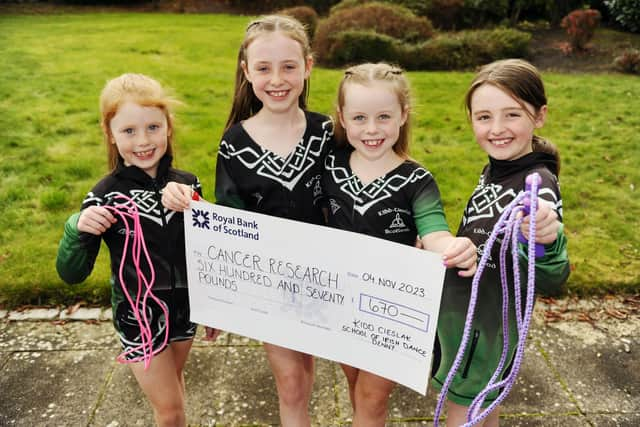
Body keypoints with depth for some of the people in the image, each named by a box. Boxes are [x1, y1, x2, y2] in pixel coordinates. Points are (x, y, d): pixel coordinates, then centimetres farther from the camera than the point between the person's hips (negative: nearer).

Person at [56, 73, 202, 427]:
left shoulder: (187, 184, -8)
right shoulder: (105, 197, -17)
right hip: (138, 314, -3)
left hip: (184, 305, 3)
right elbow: (72, 274, -11)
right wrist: (77, 228, -30)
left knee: (173, 381, 25)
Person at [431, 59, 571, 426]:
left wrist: (546, 243, -53)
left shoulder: (537, 185, -26)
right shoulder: (495, 167, -2)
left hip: (487, 321, -7)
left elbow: (550, 281, -34)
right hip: (462, 307, 7)